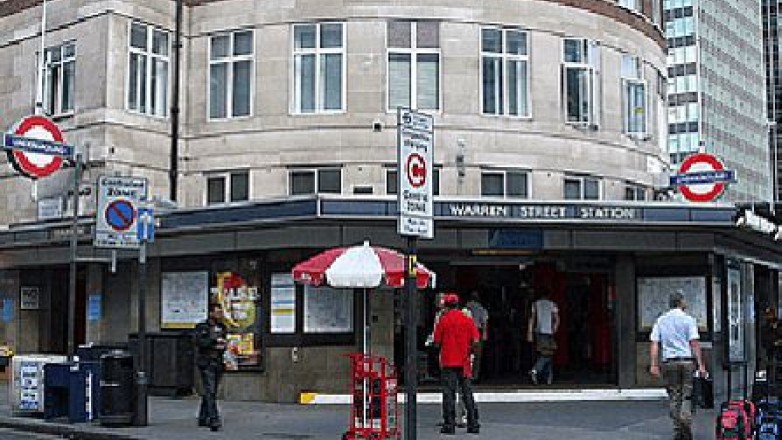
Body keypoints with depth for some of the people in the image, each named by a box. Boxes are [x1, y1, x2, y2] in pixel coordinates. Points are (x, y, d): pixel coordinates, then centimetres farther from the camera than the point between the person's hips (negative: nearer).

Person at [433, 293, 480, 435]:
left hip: (448, 361, -2)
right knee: (467, 392, 9)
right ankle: (473, 424, 9)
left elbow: (437, 342, -3)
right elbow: (475, 341, -3)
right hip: (464, 362, 2)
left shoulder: (443, 320, -4)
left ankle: (449, 424, 1)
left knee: (448, 393, 2)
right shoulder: (468, 320, 2)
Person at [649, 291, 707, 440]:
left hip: (669, 362, 2)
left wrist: (654, 365, 2)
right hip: (687, 360, -2)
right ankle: (686, 419, -17)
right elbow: (694, 343, -6)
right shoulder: (688, 319, 1)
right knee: (687, 395, 5)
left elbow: (654, 343, 3)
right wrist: (701, 365, -5)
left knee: (674, 397, 8)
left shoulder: (660, 320, 10)